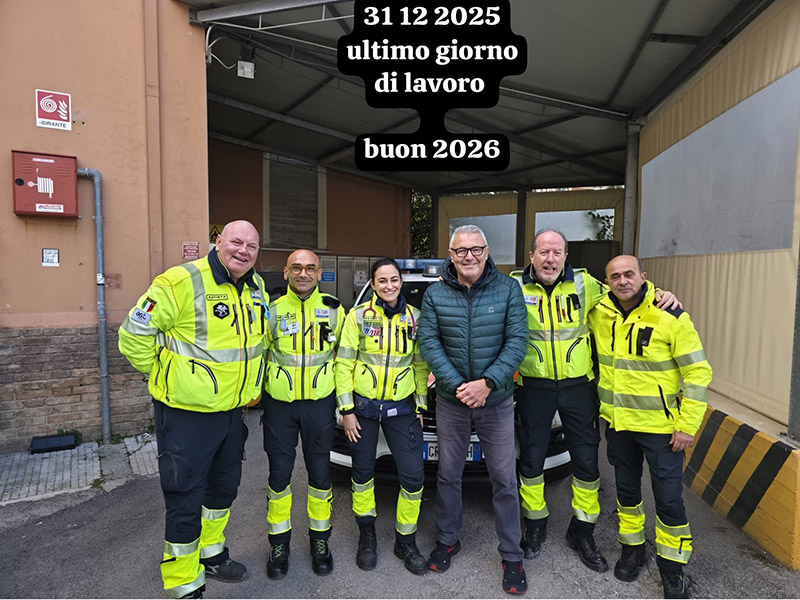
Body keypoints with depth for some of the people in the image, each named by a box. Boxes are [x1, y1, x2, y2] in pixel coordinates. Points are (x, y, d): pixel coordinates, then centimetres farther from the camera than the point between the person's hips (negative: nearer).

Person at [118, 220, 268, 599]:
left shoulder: (257, 288, 4)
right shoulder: (182, 282, -19)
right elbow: (134, 333, -14)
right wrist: (164, 374, -6)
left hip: (231, 411, 7)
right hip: (185, 414, -7)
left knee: (224, 487, 22)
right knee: (185, 501, 5)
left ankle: (210, 553, 47)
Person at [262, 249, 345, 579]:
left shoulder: (333, 310, 0)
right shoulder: (272, 310, -1)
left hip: (320, 403, 0)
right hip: (278, 404, 0)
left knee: (320, 474, 9)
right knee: (279, 474, 9)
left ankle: (320, 539, 30)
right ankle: (279, 542, 30)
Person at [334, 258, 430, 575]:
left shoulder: (414, 317, 2)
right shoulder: (358, 316, -5)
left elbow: (421, 365, 7)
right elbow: (344, 364, -5)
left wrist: (421, 406, 4)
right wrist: (347, 409, -7)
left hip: (401, 407, 2)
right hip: (363, 405, -1)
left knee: (414, 475, -1)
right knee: (363, 471, 13)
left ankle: (405, 540, 23)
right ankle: (367, 534, 36)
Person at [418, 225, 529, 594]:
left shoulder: (508, 289, -5)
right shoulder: (435, 294, -2)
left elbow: (517, 342, -9)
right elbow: (428, 343, -7)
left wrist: (487, 383, -19)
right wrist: (458, 385, -16)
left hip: (497, 400, -1)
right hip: (451, 401, 1)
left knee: (504, 480, 8)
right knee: (448, 475, 15)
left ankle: (512, 557, 28)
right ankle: (447, 540, 38)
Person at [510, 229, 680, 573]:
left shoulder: (584, 285, -3)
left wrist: (660, 295, -4)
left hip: (578, 386, 2)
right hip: (533, 387, -1)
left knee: (586, 460, 10)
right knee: (531, 458, 11)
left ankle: (582, 531, 33)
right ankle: (535, 525, 35)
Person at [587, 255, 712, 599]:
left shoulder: (670, 317, -15)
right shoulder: (599, 314, -4)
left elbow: (697, 373, -11)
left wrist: (687, 426, -13)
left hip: (661, 426, -4)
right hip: (616, 422, 4)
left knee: (668, 499, 7)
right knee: (626, 490, 19)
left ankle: (671, 568, 29)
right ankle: (632, 549, 41)